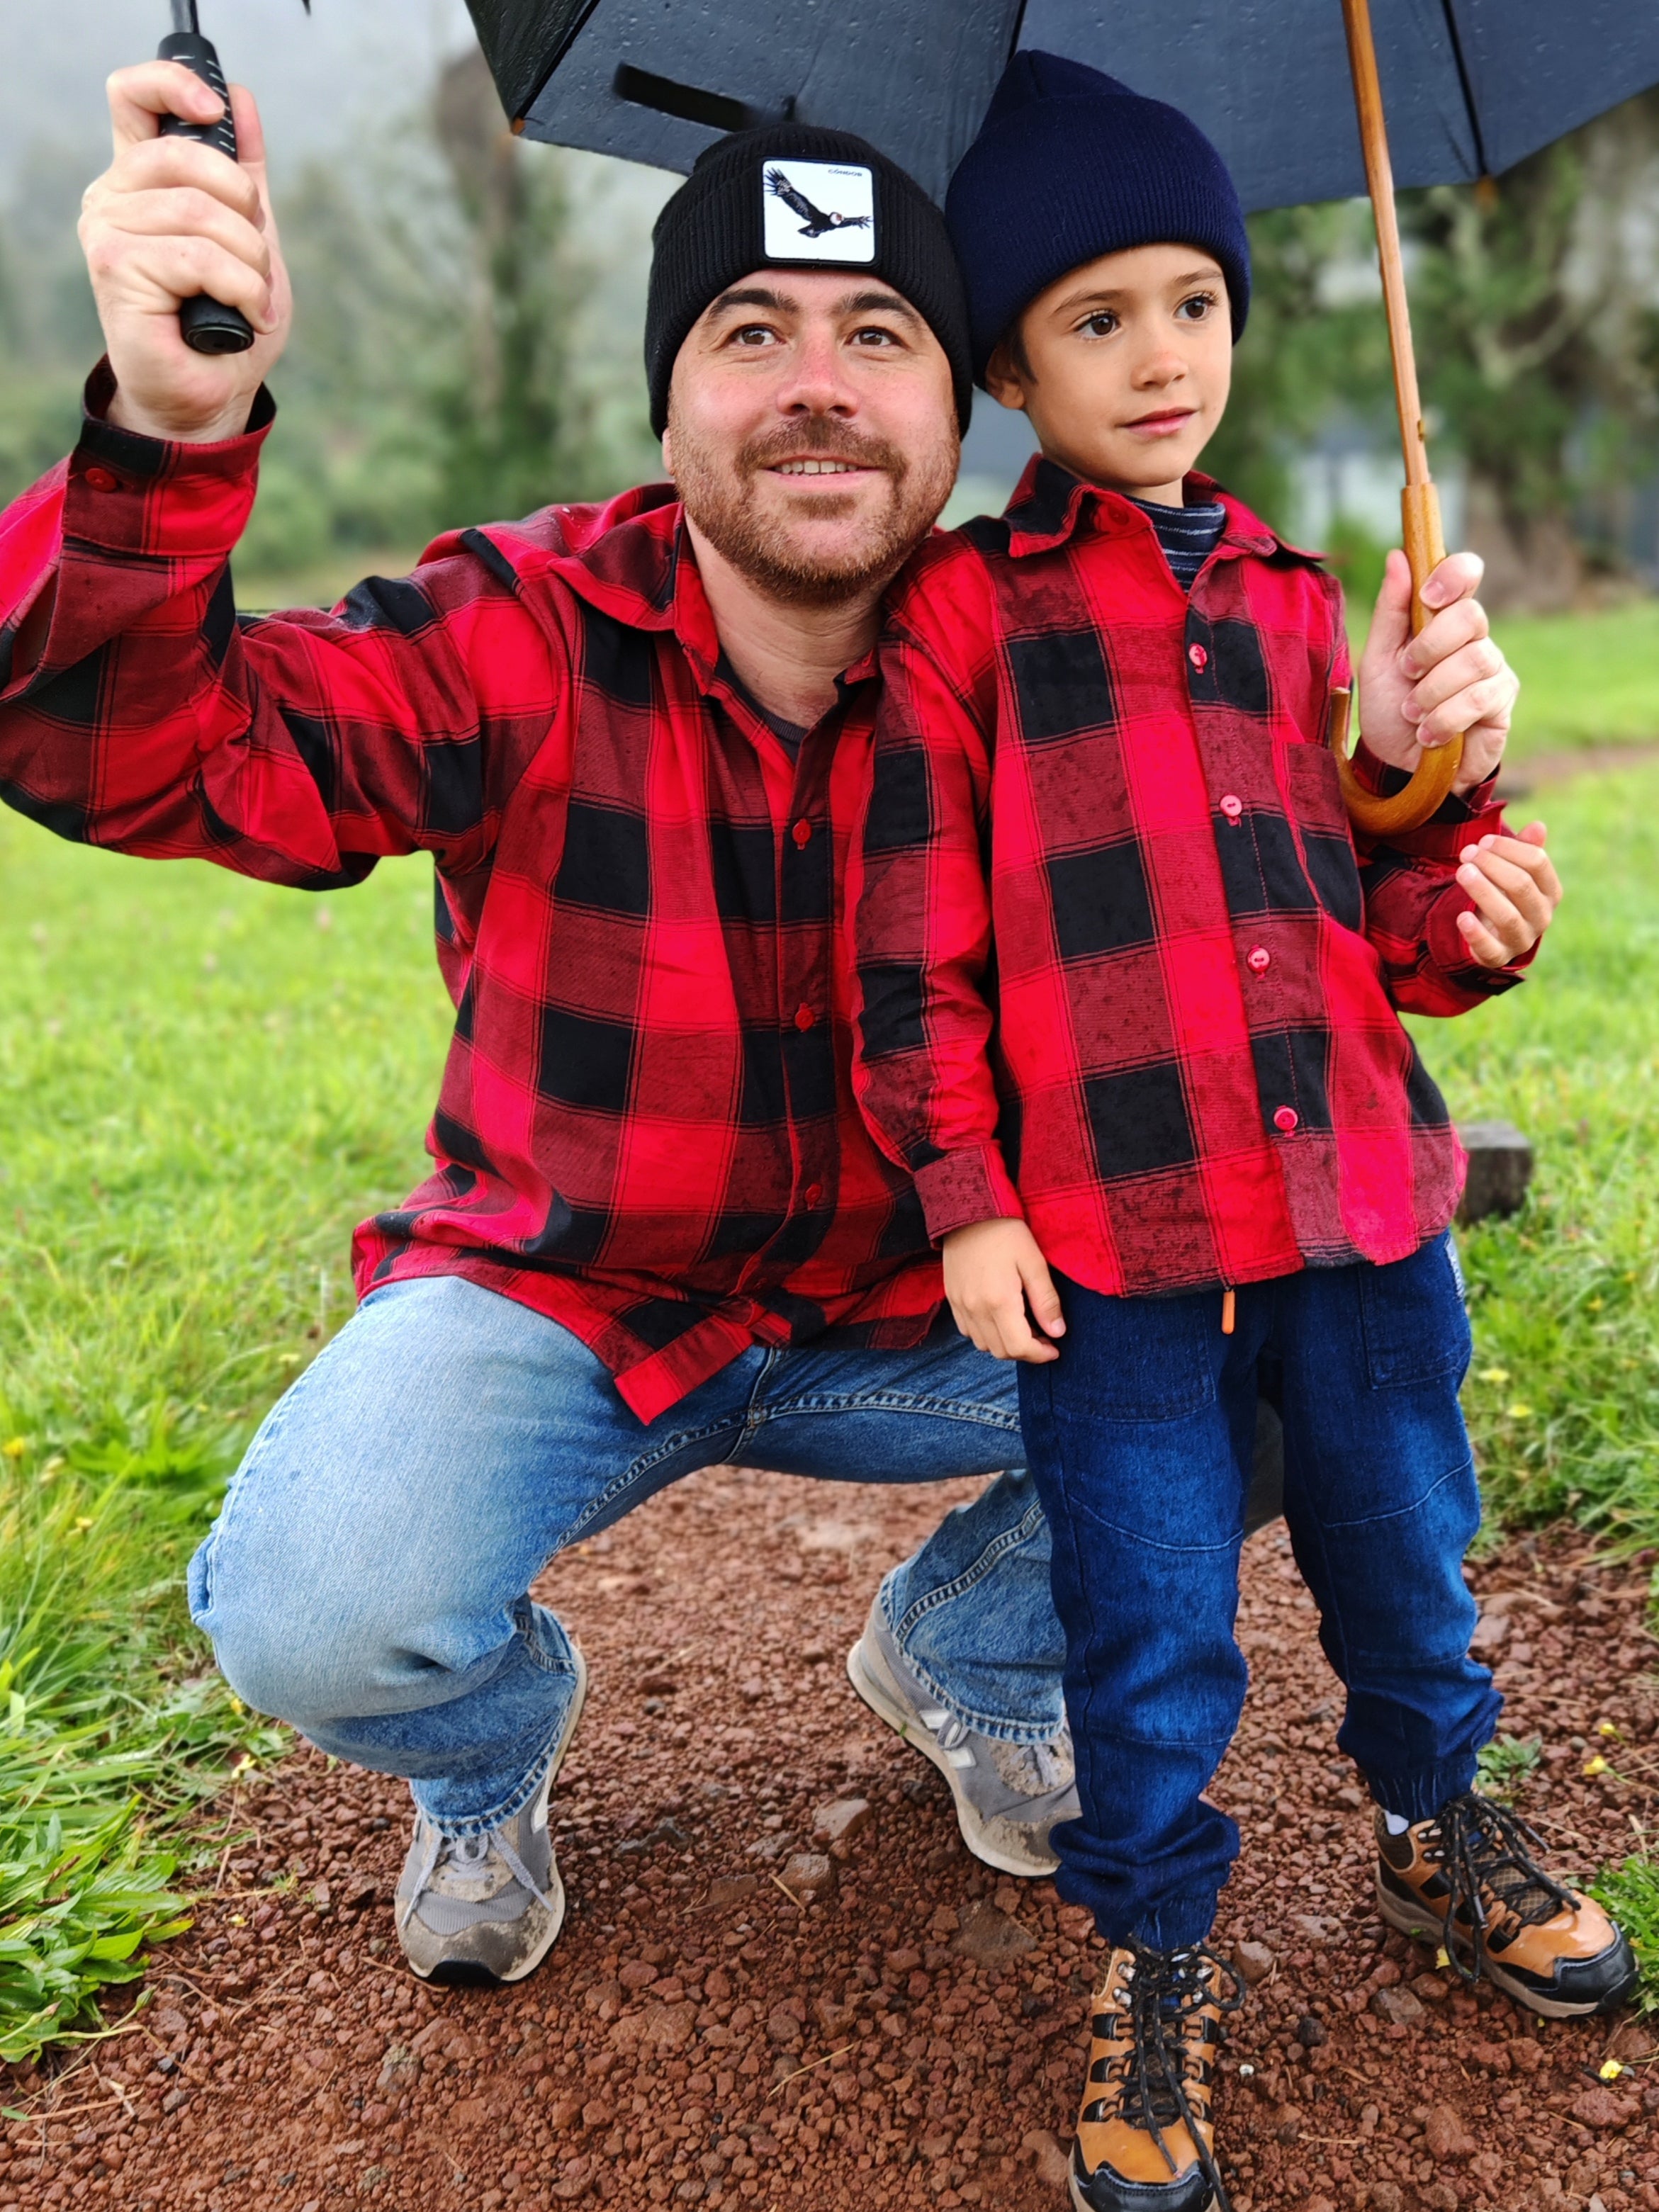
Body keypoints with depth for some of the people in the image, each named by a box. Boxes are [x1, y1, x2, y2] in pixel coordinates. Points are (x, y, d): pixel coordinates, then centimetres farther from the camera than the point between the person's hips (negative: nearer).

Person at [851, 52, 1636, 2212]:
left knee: (1403, 1549, 20)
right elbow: (913, 938, -4)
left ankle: (1437, 1817, 46)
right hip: (1113, 1224, -4)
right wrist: (965, 1201, -7)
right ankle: (1158, 1951, 29)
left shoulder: (1291, 601, 12)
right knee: (1150, 1631, 6)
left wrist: (1466, 917, -4)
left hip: (1362, 1186, 5)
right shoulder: (960, 611, -2)